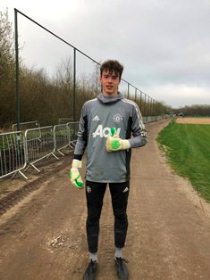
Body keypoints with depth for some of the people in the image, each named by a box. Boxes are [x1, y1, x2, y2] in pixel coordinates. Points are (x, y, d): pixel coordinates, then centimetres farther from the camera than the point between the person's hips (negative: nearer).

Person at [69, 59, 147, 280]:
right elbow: (81, 138, 8)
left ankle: (118, 257, 40)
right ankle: (93, 260, 36)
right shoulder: (88, 106, 3)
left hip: (119, 174, -1)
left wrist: (123, 143, -19)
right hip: (94, 174, 2)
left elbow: (142, 137, 0)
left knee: (120, 216, 16)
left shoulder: (130, 107, -4)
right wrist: (75, 165, 2)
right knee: (92, 218, 14)